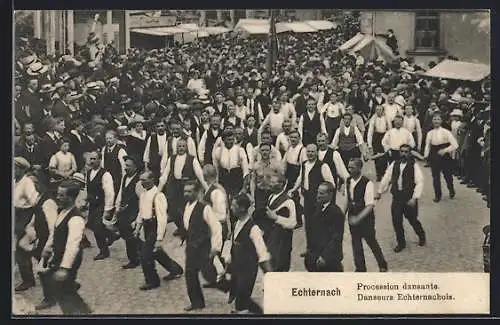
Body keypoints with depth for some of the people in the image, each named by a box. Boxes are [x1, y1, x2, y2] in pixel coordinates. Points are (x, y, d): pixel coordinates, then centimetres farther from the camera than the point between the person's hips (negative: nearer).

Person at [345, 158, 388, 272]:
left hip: (366, 218, -5)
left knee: (372, 242, 11)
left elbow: (369, 206, -23)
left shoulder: (367, 183, -22)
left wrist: (358, 218, -30)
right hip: (353, 218, 5)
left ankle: (383, 265, 35)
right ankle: (360, 268, 27)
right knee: (356, 244, 11)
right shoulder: (348, 182, -2)